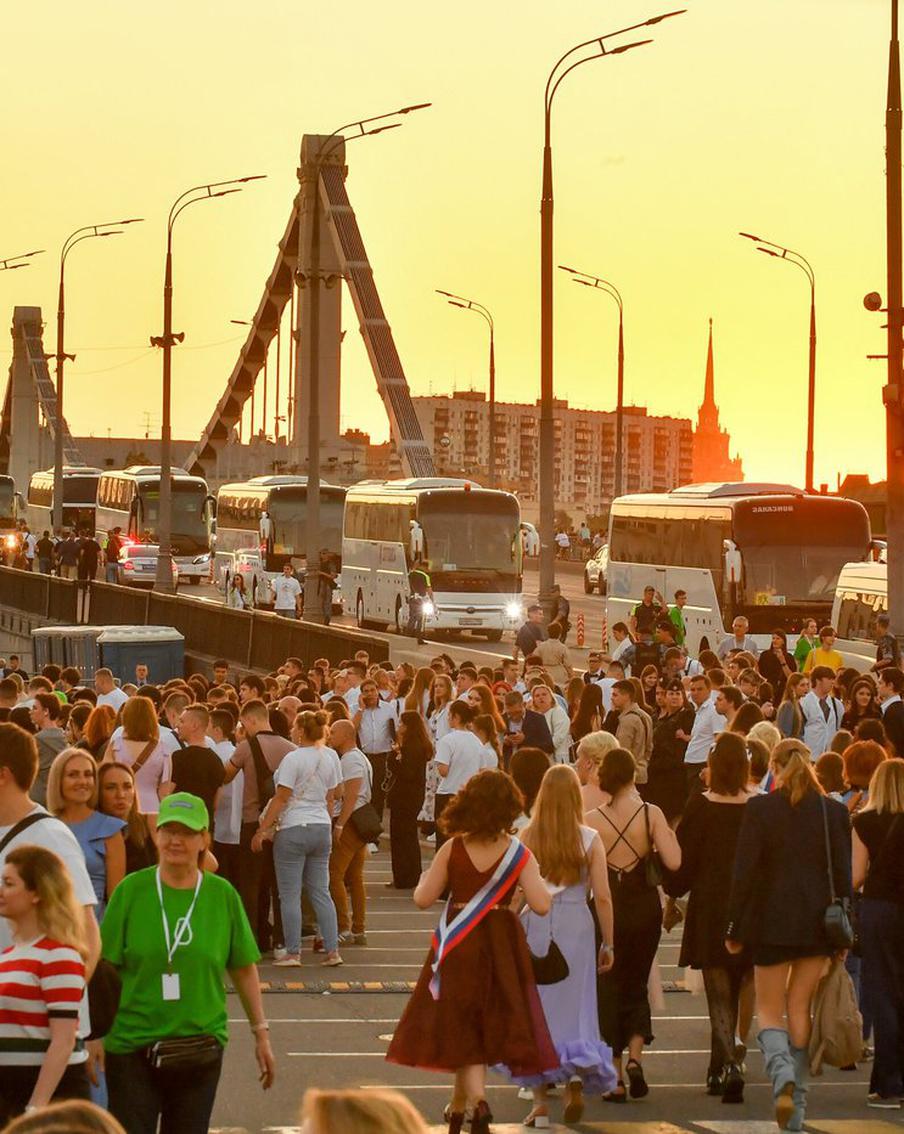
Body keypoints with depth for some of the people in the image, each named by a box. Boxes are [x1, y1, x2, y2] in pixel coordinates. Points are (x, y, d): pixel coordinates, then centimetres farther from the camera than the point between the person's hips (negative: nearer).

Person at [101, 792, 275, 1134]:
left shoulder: (222, 895, 1)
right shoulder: (131, 890, -3)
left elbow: (244, 969, 9)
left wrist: (261, 1033, 10)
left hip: (200, 1050, 2)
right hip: (132, 1045, -1)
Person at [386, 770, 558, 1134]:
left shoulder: (453, 849, -8)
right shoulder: (518, 853, -8)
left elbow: (423, 899, -6)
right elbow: (541, 905, -14)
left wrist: (426, 876, 14)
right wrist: (536, 878, 5)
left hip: (458, 949, -1)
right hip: (501, 945, 1)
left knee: (463, 1026, 3)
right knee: (482, 1026, 16)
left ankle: (478, 1101, -20)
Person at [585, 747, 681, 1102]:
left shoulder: (591, 820, -10)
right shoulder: (651, 814, -9)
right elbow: (673, 862, -14)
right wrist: (669, 835, 4)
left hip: (607, 907, -1)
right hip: (644, 905, 1)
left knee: (608, 988, 10)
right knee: (637, 986, 18)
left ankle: (616, 1078, 7)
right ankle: (634, 1056, -4)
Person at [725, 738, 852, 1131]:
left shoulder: (760, 808, -8)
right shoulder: (833, 811, -1)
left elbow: (744, 872, -8)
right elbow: (843, 873, 0)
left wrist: (734, 929, -1)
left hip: (772, 921, -2)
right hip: (819, 923, 3)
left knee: (769, 1009, 9)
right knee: (800, 1007, 12)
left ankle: (782, 1072, -21)